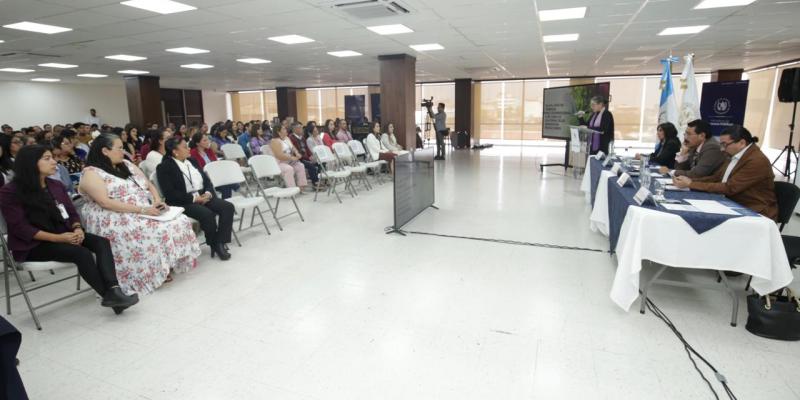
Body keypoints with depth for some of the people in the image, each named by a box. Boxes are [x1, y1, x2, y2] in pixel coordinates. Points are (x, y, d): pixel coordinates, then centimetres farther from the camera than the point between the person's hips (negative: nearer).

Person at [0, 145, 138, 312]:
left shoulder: (56, 185, 12)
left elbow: (71, 212, 11)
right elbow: (20, 228, -14)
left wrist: (78, 229, -12)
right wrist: (58, 238, -23)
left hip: (65, 234, 6)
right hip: (34, 245, -6)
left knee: (101, 242, -23)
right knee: (82, 253, -32)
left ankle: (113, 290, -39)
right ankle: (109, 295, -24)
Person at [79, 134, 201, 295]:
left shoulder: (127, 165, 15)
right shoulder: (91, 173, -6)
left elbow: (150, 186, 14)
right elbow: (106, 202, -18)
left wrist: (157, 202, -8)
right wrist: (141, 210, -25)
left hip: (147, 212, 7)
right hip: (115, 219, -6)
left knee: (179, 221, -16)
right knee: (152, 230, -33)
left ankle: (166, 266, -7)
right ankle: (152, 275, -17)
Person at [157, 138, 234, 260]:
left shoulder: (192, 161, 15)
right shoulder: (164, 167, -6)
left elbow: (206, 180, 15)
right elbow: (169, 193, -16)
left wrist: (208, 193, -7)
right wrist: (194, 198, -18)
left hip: (203, 196, 7)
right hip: (183, 202, -6)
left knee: (228, 207, -18)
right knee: (207, 214, -33)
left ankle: (220, 243, -17)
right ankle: (214, 244, -8)